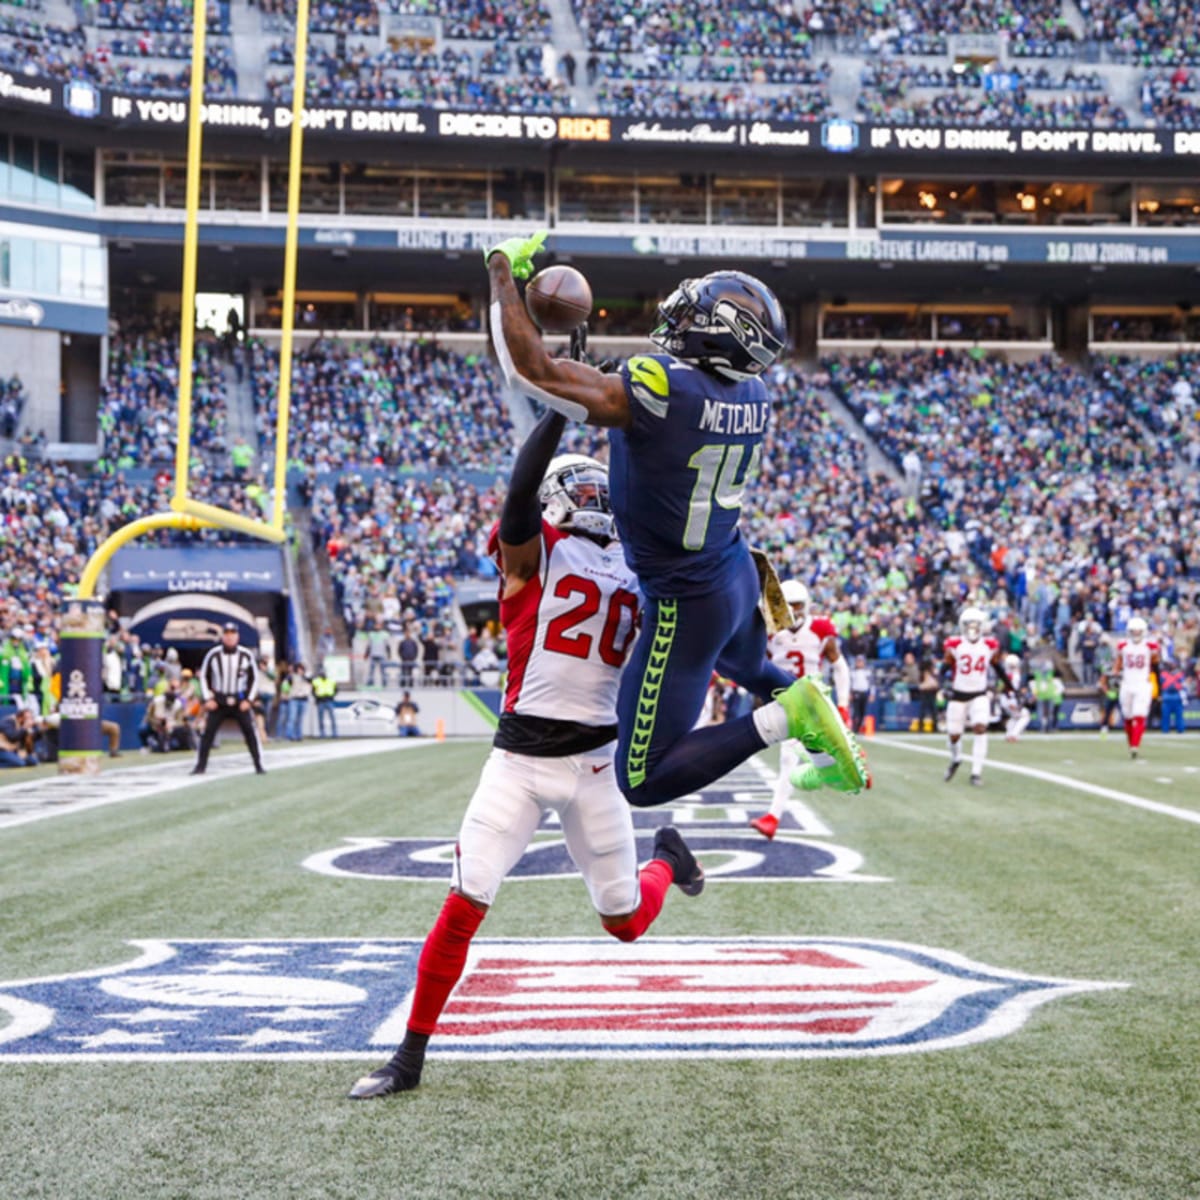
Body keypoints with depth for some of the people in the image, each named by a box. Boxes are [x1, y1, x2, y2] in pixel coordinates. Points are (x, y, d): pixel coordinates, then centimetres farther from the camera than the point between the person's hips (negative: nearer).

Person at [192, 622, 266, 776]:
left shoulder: (246, 655, -5)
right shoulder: (213, 655, -6)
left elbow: (254, 678, 5)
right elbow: (203, 676, 5)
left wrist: (249, 700, -3)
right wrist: (208, 699, -2)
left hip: (240, 701, 0)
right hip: (218, 700, 0)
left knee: (250, 731, -6)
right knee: (208, 731, -4)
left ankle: (258, 765, 3)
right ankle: (200, 765, 5)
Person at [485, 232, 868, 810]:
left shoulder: (657, 388, -29)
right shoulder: (752, 395, -6)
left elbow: (531, 370, -30)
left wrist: (503, 273, -18)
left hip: (685, 608, -8)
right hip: (739, 579, 8)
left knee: (643, 781, -3)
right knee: (748, 666, 43)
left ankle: (786, 717, -12)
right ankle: (829, 758, 38)